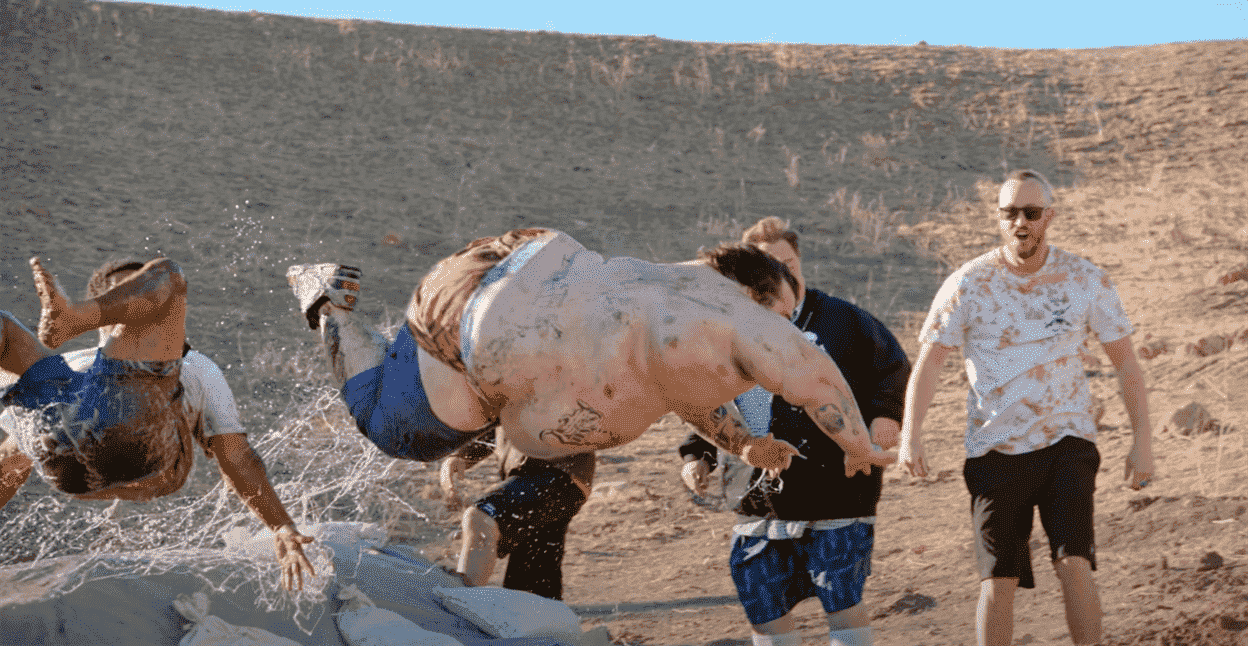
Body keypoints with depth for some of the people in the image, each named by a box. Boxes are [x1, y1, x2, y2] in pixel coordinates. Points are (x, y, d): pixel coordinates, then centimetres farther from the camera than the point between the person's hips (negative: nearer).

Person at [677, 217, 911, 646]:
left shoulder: (843, 320, 1)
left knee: (842, 603, -4)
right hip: (760, 505, 4)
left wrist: (885, 414, -12)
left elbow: (894, 366, 6)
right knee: (763, 610, 7)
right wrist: (698, 457, 1)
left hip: (835, 494, -3)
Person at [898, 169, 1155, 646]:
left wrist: (1142, 442, 2)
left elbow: (1126, 362, 6)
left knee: (1073, 564, -16)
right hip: (995, 450, 0)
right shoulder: (967, 284, -4)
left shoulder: (1086, 281, -1)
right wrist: (910, 433, -21)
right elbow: (929, 360, -7)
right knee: (998, 580, -1)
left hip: (1066, 443, 0)